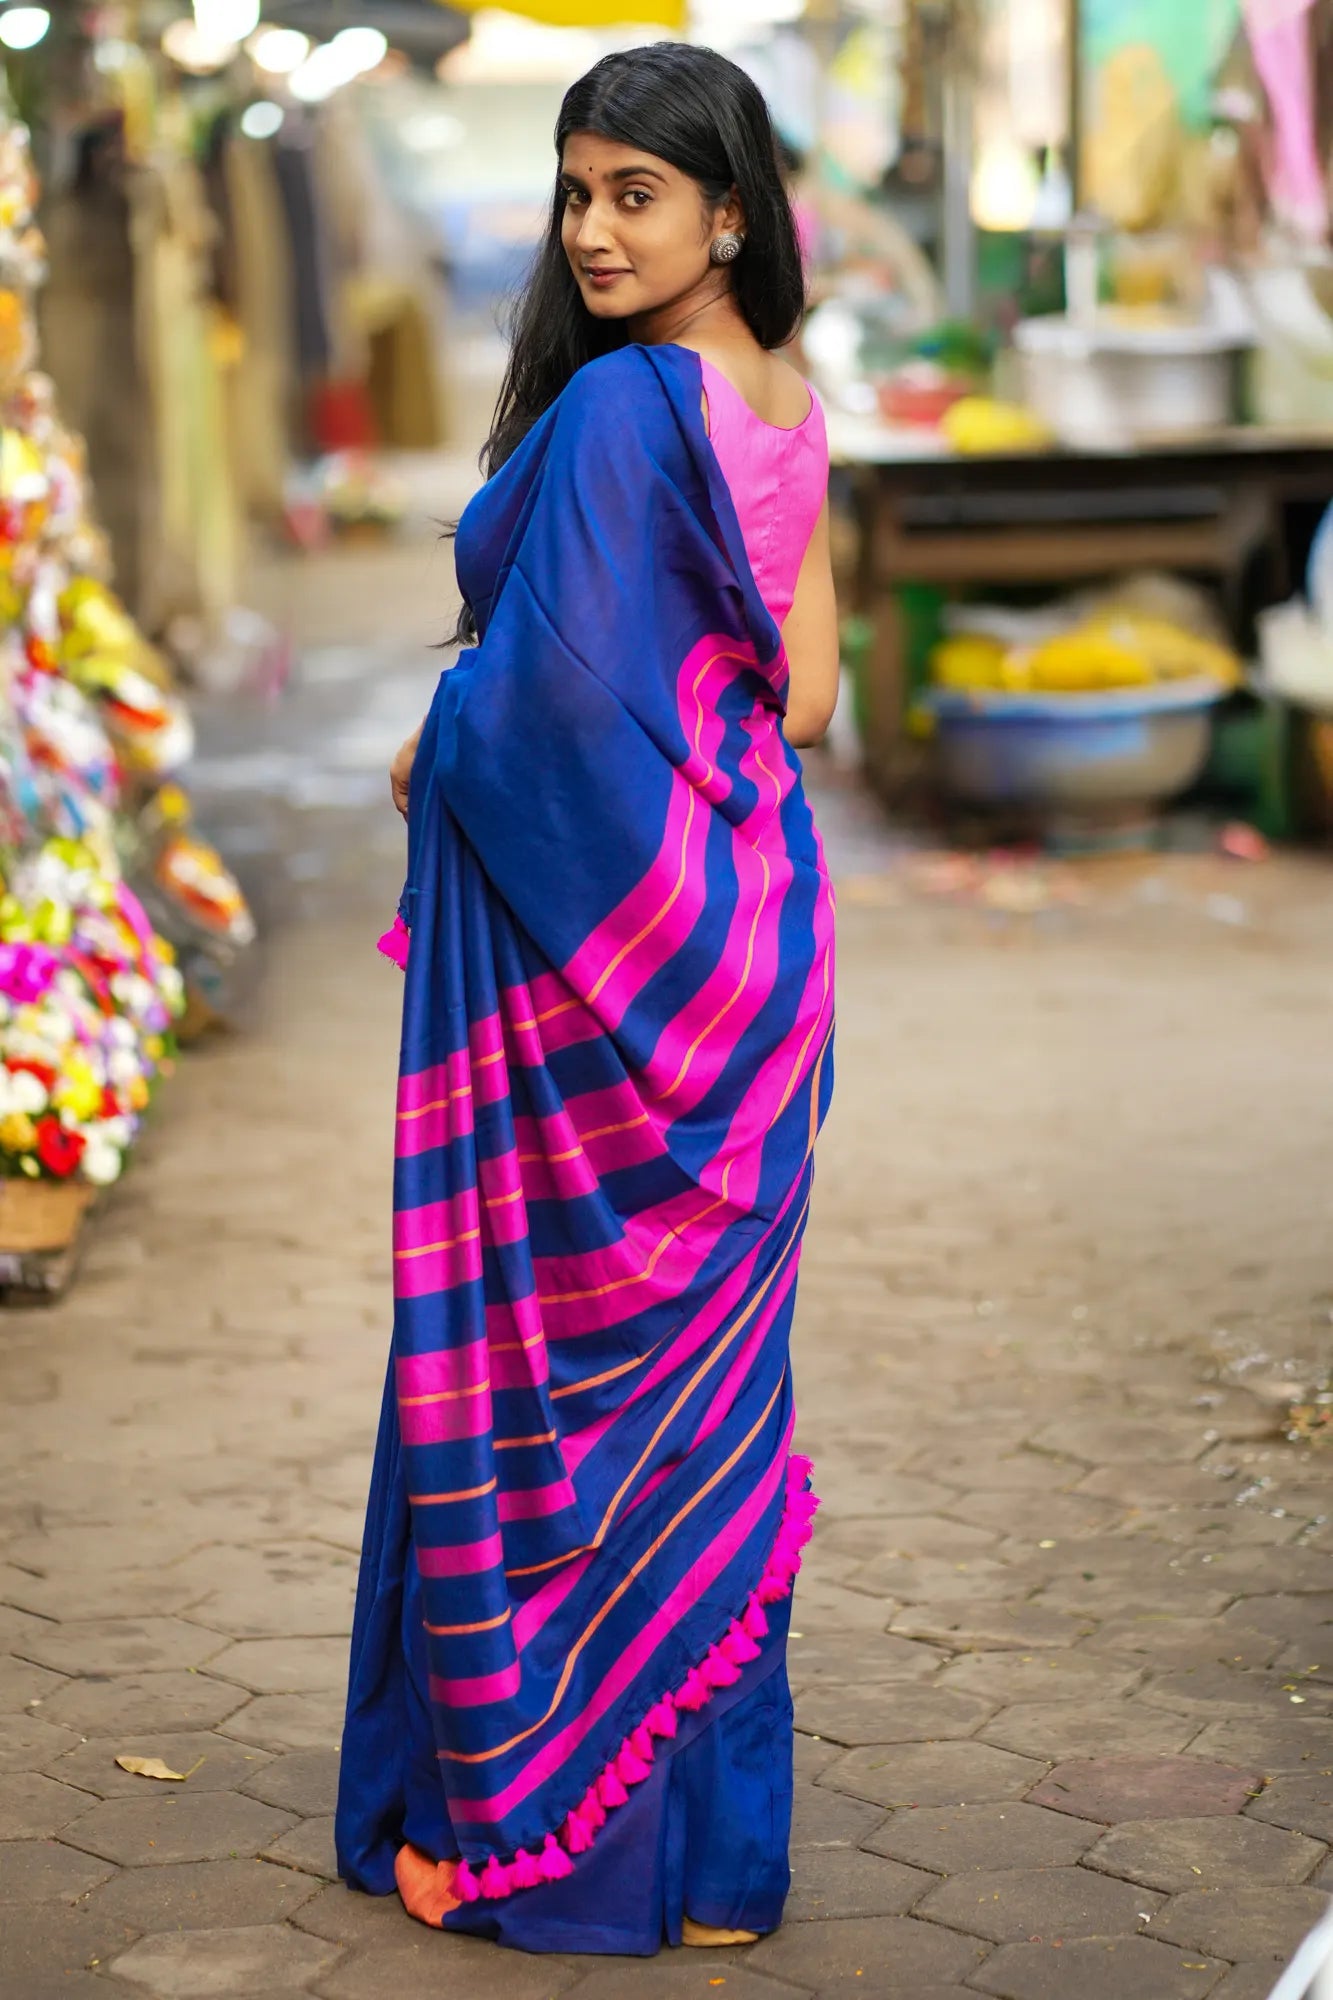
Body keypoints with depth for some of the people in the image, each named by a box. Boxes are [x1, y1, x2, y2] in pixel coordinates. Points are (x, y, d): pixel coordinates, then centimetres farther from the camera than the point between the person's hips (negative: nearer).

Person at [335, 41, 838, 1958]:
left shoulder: (615, 408, -17)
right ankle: (710, 1829, 23)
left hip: (594, 925, -8)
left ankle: (524, 1816, 13)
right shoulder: (789, 411, 9)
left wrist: (434, 756, -3)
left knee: (542, 1365, 3)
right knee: (706, 1372, 14)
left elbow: (557, 688, -21)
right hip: (752, 917, 9)